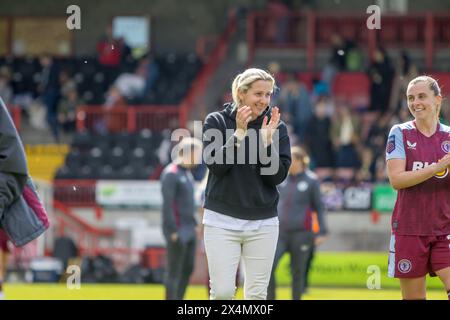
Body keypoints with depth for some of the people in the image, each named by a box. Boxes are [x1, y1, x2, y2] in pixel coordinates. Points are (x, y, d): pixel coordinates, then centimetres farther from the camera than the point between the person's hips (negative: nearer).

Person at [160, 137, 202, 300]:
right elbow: (167, 204, -19)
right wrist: (173, 231, -21)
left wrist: (194, 224, 17)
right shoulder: (171, 173, -14)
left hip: (189, 230, 9)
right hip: (177, 231, -9)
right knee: (174, 271, -5)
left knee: (188, 268, 11)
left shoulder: (187, 172, 16)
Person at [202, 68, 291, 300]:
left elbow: (278, 176, -4)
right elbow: (216, 164, -12)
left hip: (263, 223, 2)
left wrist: (267, 140, -15)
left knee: (257, 295, 3)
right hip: (222, 220, -2)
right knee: (223, 292, -7)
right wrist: (239, 133, -17)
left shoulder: (277, 127, 3)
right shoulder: (216, 121, -1)